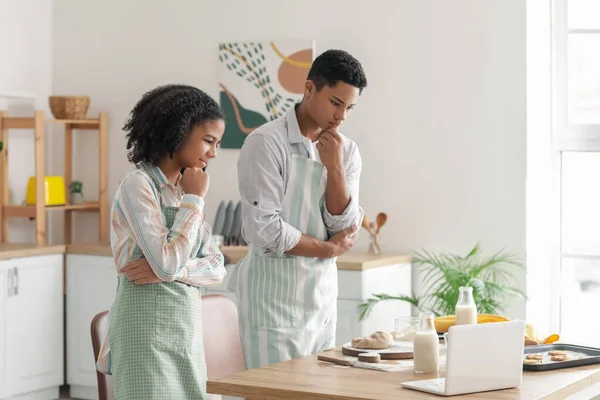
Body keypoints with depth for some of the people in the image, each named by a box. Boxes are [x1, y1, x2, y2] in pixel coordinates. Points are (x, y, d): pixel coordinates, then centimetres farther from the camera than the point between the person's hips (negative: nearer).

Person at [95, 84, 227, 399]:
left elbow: (217, 268, 7)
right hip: (148, 326, -7)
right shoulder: (138, 186, -11)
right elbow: (167, 263, -21)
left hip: (186, 326, 7)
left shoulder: (184, 190, 12)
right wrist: (194, 199, -11)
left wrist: (171, 269, -12)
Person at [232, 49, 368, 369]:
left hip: (322, 295, 6)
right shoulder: (267, 143, -12)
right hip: (274, 292, -6)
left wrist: (334, 167, -11)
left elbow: (346, 228, 1)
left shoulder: (346, 151, 7)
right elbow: (264, 231, -19)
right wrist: (329, 249, -7)